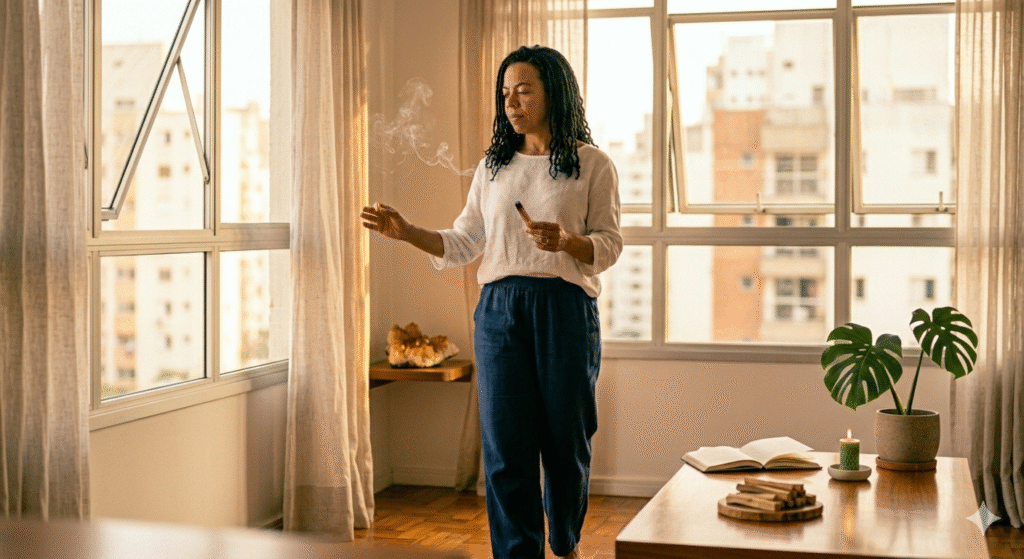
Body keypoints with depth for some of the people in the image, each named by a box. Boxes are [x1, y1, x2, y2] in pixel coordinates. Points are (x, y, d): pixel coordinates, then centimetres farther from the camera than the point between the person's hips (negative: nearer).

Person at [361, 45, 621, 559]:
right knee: (506, 446, -3)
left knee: (566, 440, 7)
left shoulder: (591, 164, 3)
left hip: (565, 308, -2)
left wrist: (566, 241, -19)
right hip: (499, 309, 3)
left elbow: (608, 246, 0)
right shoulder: (493, 165, 14)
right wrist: (405, 232, 1)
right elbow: (463, 243, 14)